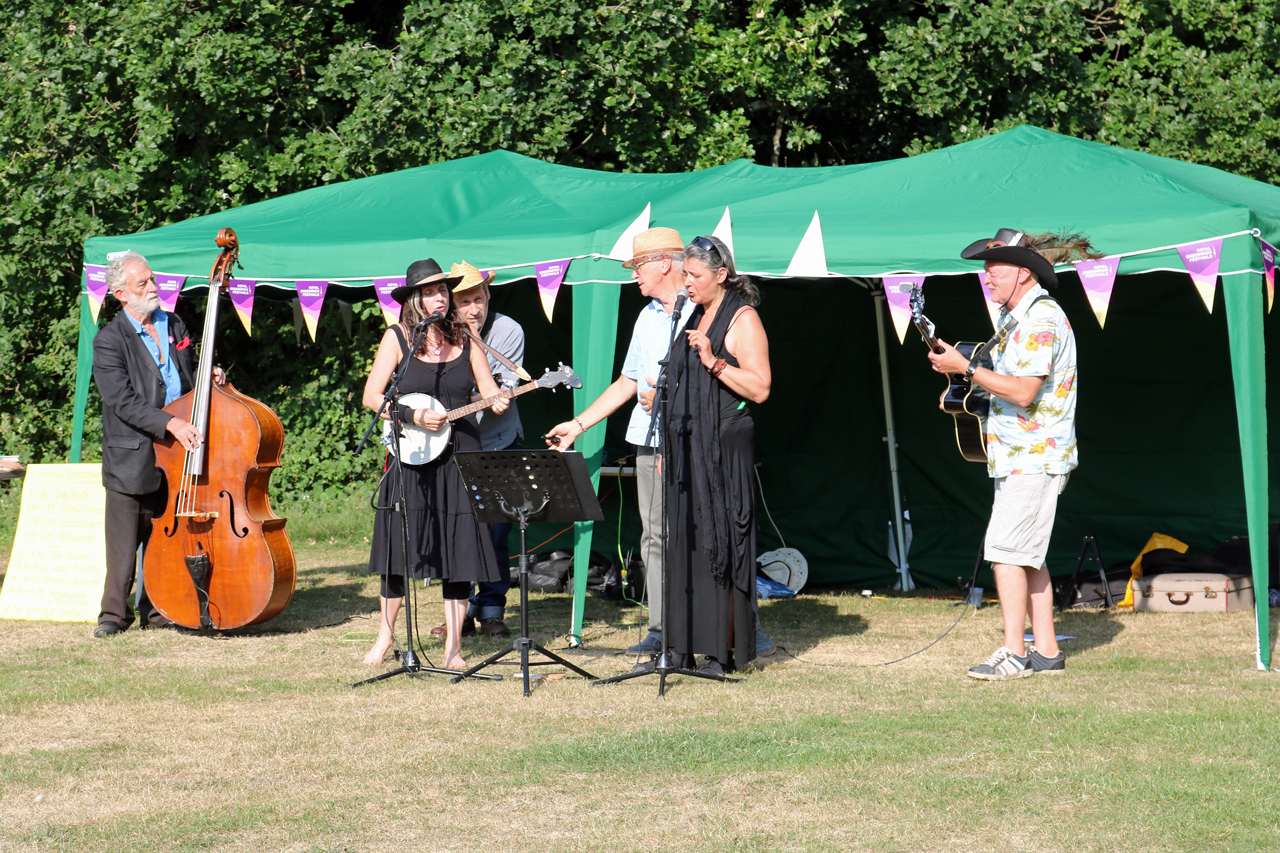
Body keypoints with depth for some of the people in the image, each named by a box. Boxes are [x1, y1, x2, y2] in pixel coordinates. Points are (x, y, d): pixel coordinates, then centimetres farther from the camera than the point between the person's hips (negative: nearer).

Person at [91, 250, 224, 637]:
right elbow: (123, 402, -18)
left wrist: (209, 382, 0)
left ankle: (156, 609, 19)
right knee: (124, 541, 0)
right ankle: (114, 611, 11)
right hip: (130, 458, -5)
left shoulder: (175, 326, 11)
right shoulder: (109, 341, -8)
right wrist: (170, 422, -28)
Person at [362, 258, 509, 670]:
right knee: (401, 543, -1)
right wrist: (414, 417, -15)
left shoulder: (464, 339, 7)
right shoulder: (398, 338, 0)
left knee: (460, 546, 0)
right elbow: (372, 396, -4)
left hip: (460, 453, 2)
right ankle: (386, 634, 16)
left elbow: (488, 389, 6)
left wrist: (497, 402, -17)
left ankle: (453, 647, 7)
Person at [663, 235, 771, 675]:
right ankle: (684, 644, 8)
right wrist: (669, 444, 19)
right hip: (688, 445, 8)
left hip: (725, 447, -8)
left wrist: (714, 361, -23)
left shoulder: (743, 319, -6)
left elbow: (760, 388, -14)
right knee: (685, 543, 5)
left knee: (719, 543, -7)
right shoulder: (698, 317, 18)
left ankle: (725, 650, -5)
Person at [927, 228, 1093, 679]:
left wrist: (965, 367, -20)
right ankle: (1046, 650, 15)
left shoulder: (1042, 319, -16)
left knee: (1006, 550, -13)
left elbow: (1024, 391, -25)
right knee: (1028, 556, 11)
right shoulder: (1015, 318, 17)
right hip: (1019, 457, 11)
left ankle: (1013, 652, -11)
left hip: (1033, 457, -11)